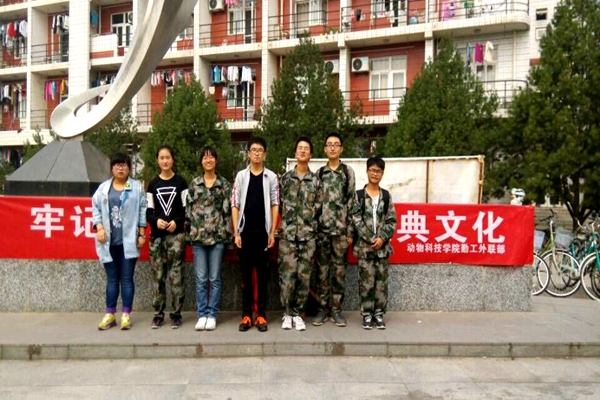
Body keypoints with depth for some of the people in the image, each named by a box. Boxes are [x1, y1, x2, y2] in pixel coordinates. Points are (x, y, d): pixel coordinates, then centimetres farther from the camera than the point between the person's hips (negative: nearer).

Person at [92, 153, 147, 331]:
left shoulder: (137, 187, 2)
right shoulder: (103, 188, 9)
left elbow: (142, 211, 0)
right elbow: (96, 208, 7)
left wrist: (142, 234, -4)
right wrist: (99, 228, -7)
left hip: (129, 241, -2)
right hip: (109, 241, 3)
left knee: (127, 278, 2)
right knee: (112, 279, 10)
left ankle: (126, 314, 9)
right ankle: (110, 314, 17)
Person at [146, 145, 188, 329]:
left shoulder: (181, 182, 6)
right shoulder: (153, 184, 12)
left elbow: (186, 208, 2)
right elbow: (148, 211, 9)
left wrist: (176, 221, -15)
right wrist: (156, 221, -11)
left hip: (176, 235, -2)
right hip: (156, 235, 2)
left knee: (176, 275, -5)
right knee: (158, 276, 3)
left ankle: (176, 314, 3)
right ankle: (158, 314, 11)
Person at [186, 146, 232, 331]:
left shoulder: (224, 184, 4)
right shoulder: (194, 184, 8)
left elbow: (227, 210, 3)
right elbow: (188, 210, 7)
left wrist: (228, 234, -2)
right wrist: (189, 233, 2)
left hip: (217, 236, -1)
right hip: (198, 236, 1)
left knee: (215, 278, 4)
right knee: (200, 278, 5)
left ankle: (212, 315, 13)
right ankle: (202, 314, 14)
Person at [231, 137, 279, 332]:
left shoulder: (271, 177, 4)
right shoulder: (241, 176, 5)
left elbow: (274, 205, 3)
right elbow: (235, 205, 4)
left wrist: (273, 232, -3)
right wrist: (236, 232, -3)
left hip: (263, 231, 0)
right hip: (245, 231, 1)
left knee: (262, 273, 5)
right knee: (246, 274, 6)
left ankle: (261, 314, 12)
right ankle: (246, 315, 13)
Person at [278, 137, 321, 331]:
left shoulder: (316, 180, 8)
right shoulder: (285, 178, 8)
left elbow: (318, 206, 8)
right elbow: (278, 204, 10)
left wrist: (308, 219, 4)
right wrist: (288, 220, 7)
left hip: (308, 234, 1)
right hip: (287, 234, 0)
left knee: (304, 275, 3)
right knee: (287, 275, -2)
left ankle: (298, 314, 15)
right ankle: (287, 313, 12)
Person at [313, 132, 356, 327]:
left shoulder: (348, 172, 5)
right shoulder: (319, 173, 9)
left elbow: (351, 202, 1)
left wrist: (350, 231, -4)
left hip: (341, 228, -1)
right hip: (322, 228, 1)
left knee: (339, 269, 4)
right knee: (322, 269, 5)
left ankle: (336, 309, 13)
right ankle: (322, 308, 15)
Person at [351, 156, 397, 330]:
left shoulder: (386, 196, 9)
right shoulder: (359, 195, 1)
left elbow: (392, 221, 4)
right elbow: (357, 220, -6)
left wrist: (382, 238, -10)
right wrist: (371, 239, -13)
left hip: (382, 246, 2)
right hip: (364, 246, -2)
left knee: (381, 282, 6)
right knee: (366, 282, 0)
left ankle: (379, 314, 16)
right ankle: (367, 315, 11)